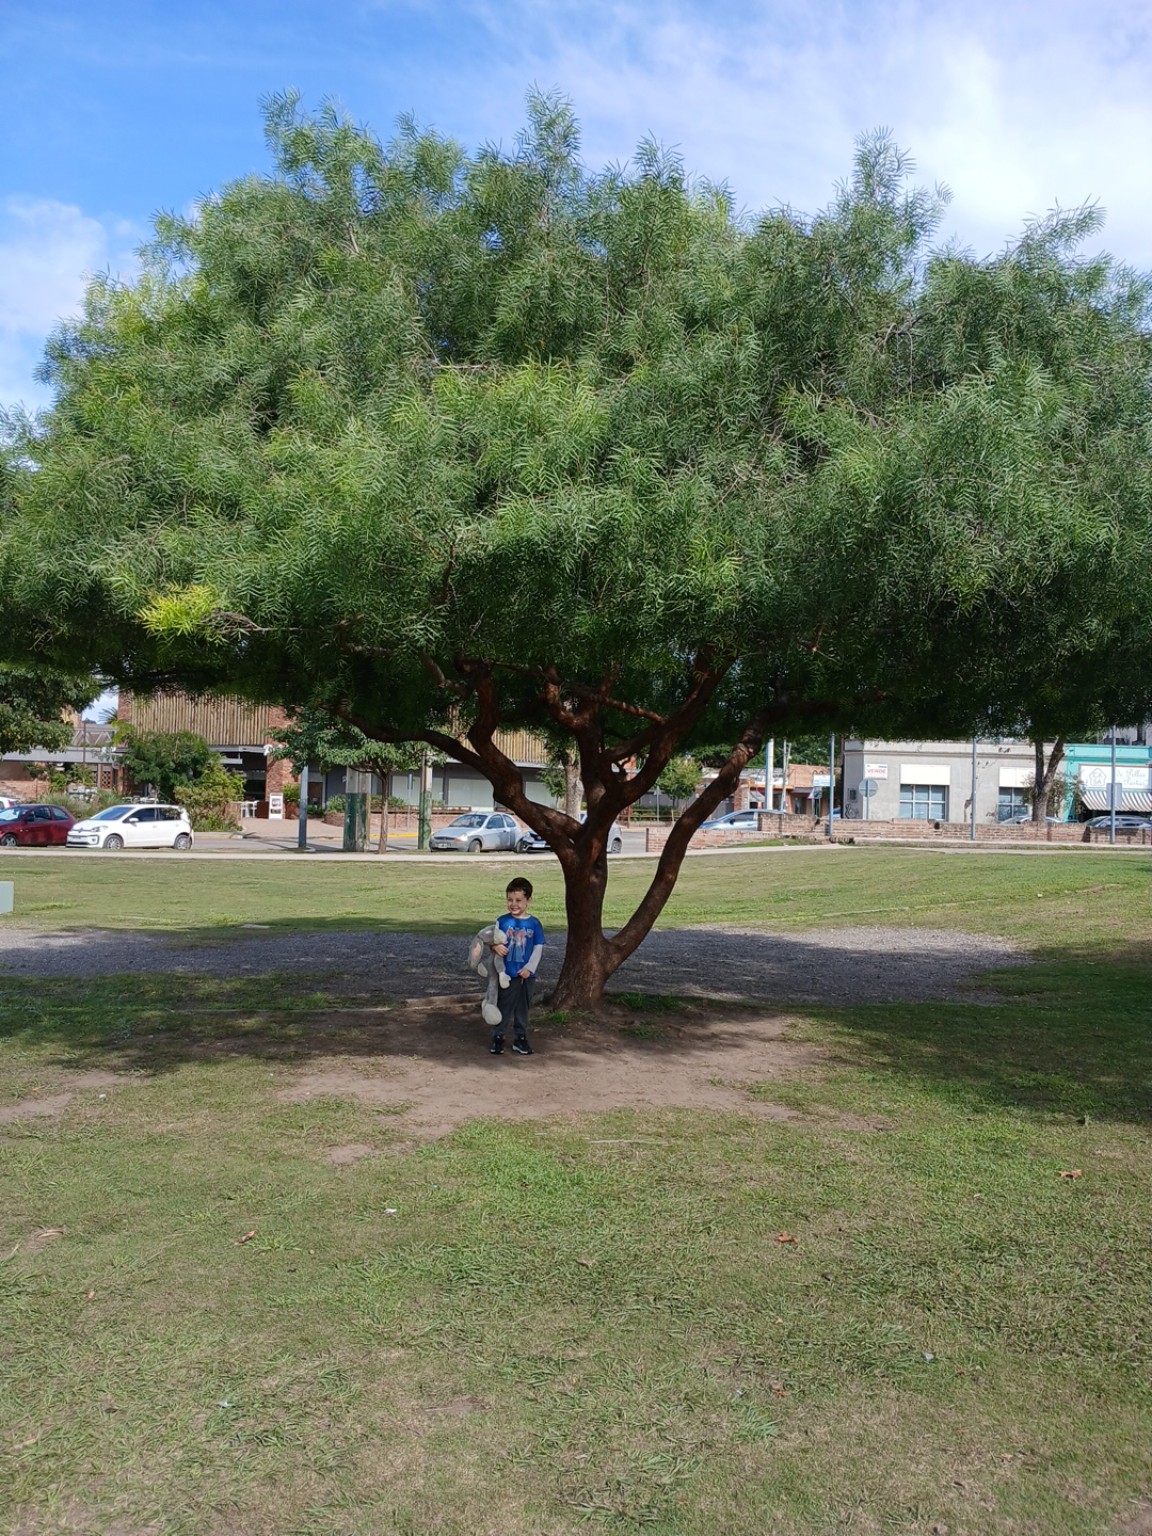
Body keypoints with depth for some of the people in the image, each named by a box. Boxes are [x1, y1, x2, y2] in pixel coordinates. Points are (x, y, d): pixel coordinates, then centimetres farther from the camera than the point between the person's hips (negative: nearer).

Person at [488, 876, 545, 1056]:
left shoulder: (534, 923, -1)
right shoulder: (502, 921, -3)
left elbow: (538, 948, 0)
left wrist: (529, 967, -10)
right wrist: (496, 947, -24)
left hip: (526, 975, 2)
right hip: (507, 974, -2)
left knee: (523, 1008, 12)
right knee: (504, 1007, 5)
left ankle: (520, 1038, 24)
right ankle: (498, 1037, 17)